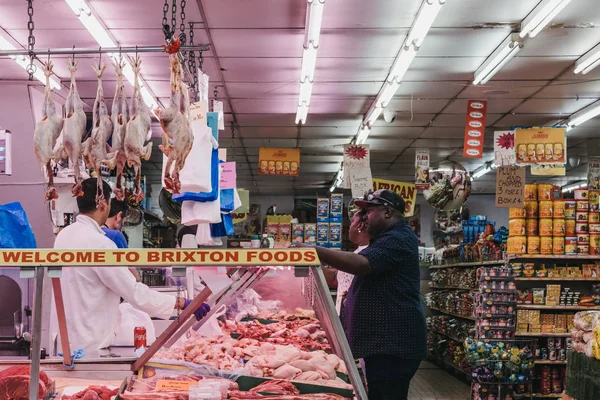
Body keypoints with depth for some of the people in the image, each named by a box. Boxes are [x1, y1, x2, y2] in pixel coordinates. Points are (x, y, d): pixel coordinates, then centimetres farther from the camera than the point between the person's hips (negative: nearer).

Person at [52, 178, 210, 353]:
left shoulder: (64, 235, 5)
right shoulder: (98, 243, -22)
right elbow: (135, 293, -22)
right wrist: (182, 304, -17)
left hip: (66, 337, 9)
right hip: (89, 345, -9)